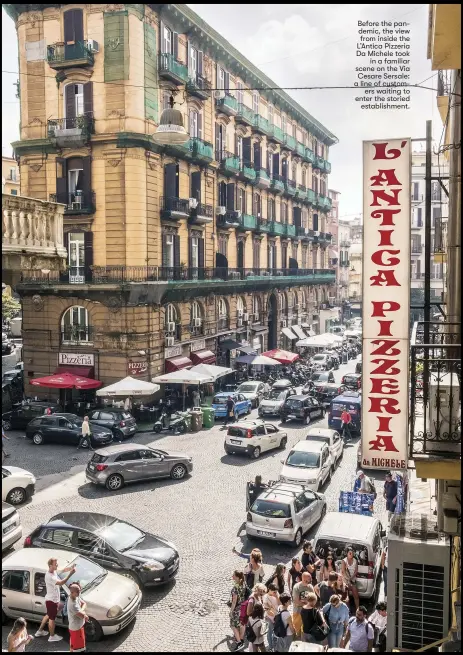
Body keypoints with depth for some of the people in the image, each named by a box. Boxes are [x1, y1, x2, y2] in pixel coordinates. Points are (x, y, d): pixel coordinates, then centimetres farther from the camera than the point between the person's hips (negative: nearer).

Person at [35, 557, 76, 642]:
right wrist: (70, 574, -40)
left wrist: (71, 567, -16)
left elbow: (63, 570, 4)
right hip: (51, 600, -9)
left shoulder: (54, 571, -3)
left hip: (53, 599, 9)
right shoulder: (49, 576, -33)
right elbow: (61, 582, -40)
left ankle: (40, 631, 43)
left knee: (48, 615, 27)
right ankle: (52, 636, 28)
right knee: (52, 618, 10)